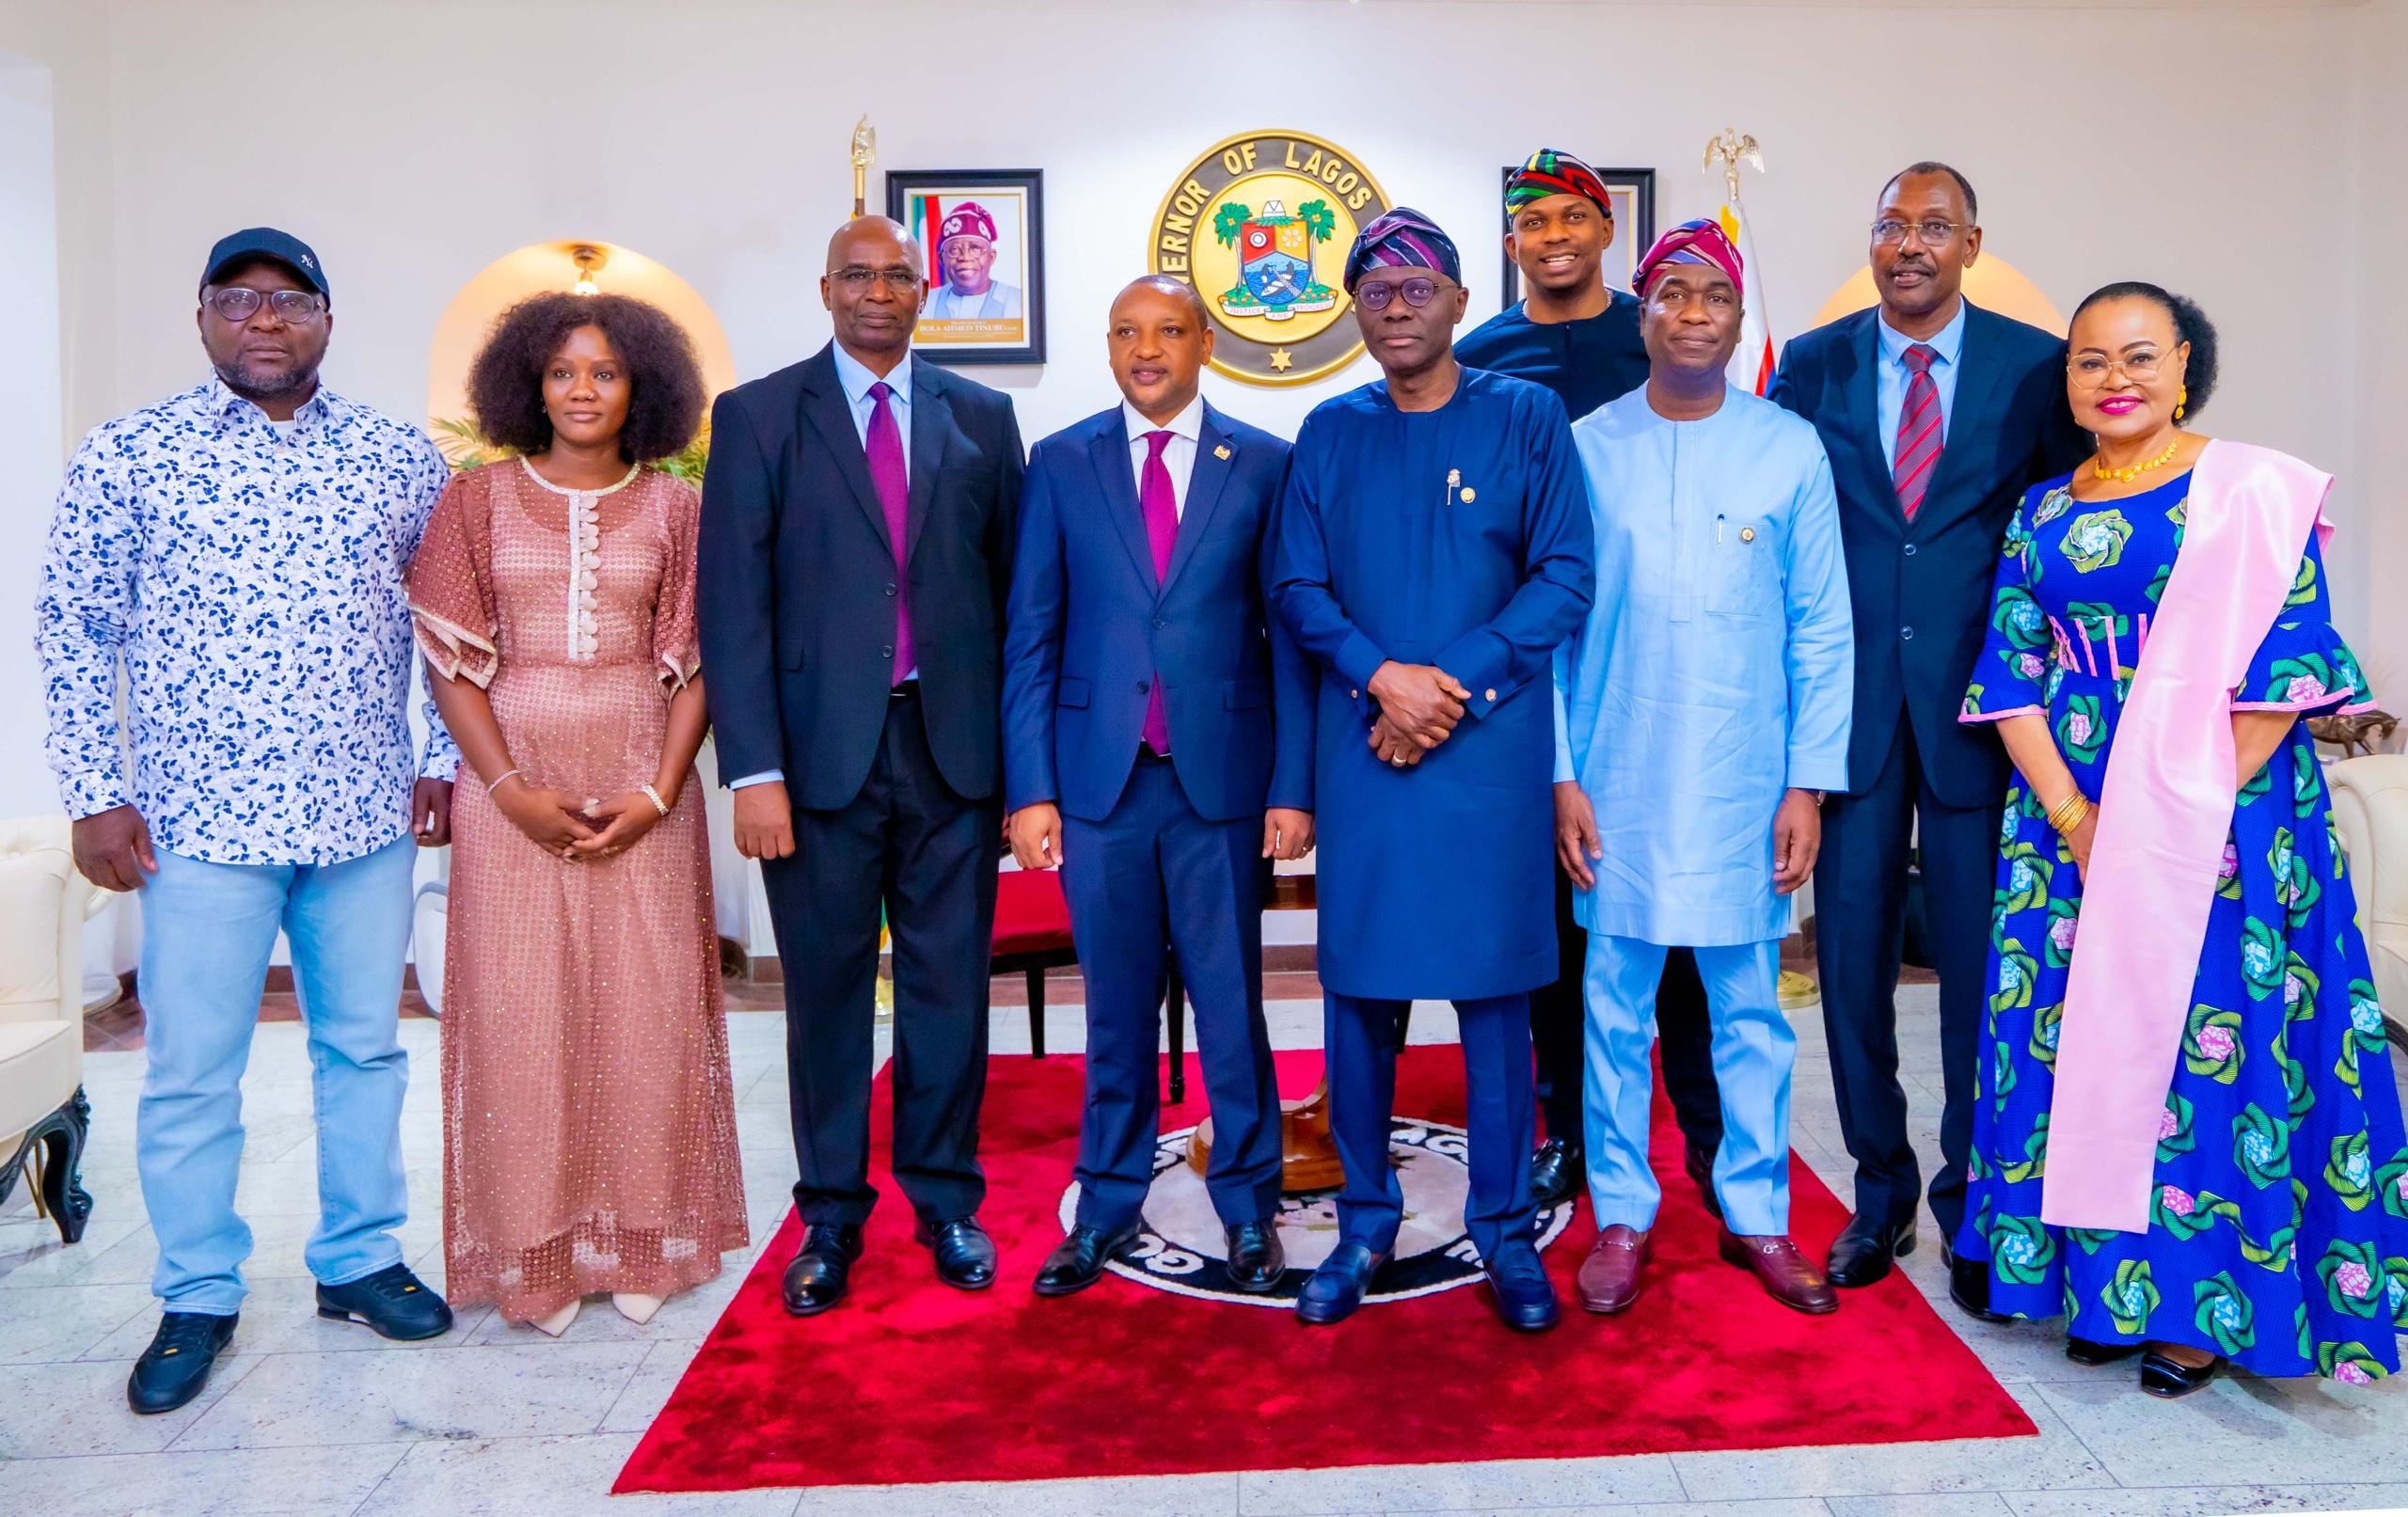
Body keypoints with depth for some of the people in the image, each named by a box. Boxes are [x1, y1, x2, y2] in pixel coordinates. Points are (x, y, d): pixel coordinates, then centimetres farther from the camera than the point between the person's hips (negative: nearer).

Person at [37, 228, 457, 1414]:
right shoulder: (125, 457, 0)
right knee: (191, 1070, 6)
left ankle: (358, 1259, 29)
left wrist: (443, 758, 6)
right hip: (202, 820, -2)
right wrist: (94, 796, -3)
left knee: (365, 1047, 12)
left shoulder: (400, 458, 5)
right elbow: (75, 635, 2)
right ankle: (198, 1299, 23)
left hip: (366, 816, 2)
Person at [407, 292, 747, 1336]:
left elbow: (694, 662, 3)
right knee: (520, 1009, 2)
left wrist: (660, 792, -9)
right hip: (513, 786, 0)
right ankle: (539, 1249, 15)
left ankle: (638, 1240, 18)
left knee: (643, 1009, 3)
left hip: (643, 789, 1)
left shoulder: (673, 509, 6)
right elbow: (449, 659, 1)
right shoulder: (479, 499, 5)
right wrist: (512, 790, -10)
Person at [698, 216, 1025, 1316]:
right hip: (820, 749, -1)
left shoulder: (982, 418, 9)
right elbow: (733, 601, -3)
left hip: (954, 742, 2)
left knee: (950, 985, 8)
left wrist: (1022, 751, 4)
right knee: (827, 990, 8)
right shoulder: (757, 416, 3)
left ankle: (946, 1202, 25)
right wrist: (754, 770, -11)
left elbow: (1013, 586, 8)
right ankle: (831, 1216, 23)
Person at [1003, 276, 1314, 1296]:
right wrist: (1030, 789, -2)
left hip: (1222, 778, -1)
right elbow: (1031, 637, 4)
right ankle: (1109, 1205, 27)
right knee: (1116, 1008, 11)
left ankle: (1248, 1204, 25)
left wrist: (1292, 786, -4)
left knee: (1231, 1002, 7)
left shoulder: (1263, 464, 4)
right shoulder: (1060, 465, 6)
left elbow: (1289, 634, 2)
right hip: (1100, 780, 1)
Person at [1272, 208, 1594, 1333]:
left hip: (1491, 745, -1)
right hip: (1361, 746, 2)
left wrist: (1454, 684, -12)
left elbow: (1566, 578, -3)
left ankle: (1503, 1228, 18)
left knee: (1494, 986, 3)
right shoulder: (1330, 434, 10)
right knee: (1359, 987, 5)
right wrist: (1383, 676, -12)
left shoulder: (1526, 419, 4)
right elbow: (1297, 587, 4)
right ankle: (1366, 1222, 21)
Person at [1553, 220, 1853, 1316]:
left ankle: (1755, 1216, 24)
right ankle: (1621, 1217, 21)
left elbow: (1821, 630, 4)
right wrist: (1561, 776, -2)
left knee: (1750, 1007, 9)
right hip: (1617, 782, 0)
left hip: (1746, 782, 0)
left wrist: (1808, 782, -2)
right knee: (1617, 1005, 7)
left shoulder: (1791, 449, 3)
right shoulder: (1586, 449, 2)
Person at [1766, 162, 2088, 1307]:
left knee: (1979, 959, 5)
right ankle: (1880, 1188, 24)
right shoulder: (1812, 365, 6)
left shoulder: (2035, 367, 3)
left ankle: (1975, 1205, 23)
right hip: (1850, 704, 1)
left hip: (1981, 705, -1)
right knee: (1852, 950, 7)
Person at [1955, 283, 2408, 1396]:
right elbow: (2013, 678, 5)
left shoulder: (2250, 489, -2)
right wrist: (2072, 820, -7)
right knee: (2081, 1040, 6)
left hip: (2222, 825, -4)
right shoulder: (2041, 514, 10)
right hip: (2068, 821, 4)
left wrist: (2194, 816, -14)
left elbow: (2287, 666, -8)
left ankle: (2205, 1304, 13)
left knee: (2210, 1043, -1)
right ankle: (2100, 1283, 20)